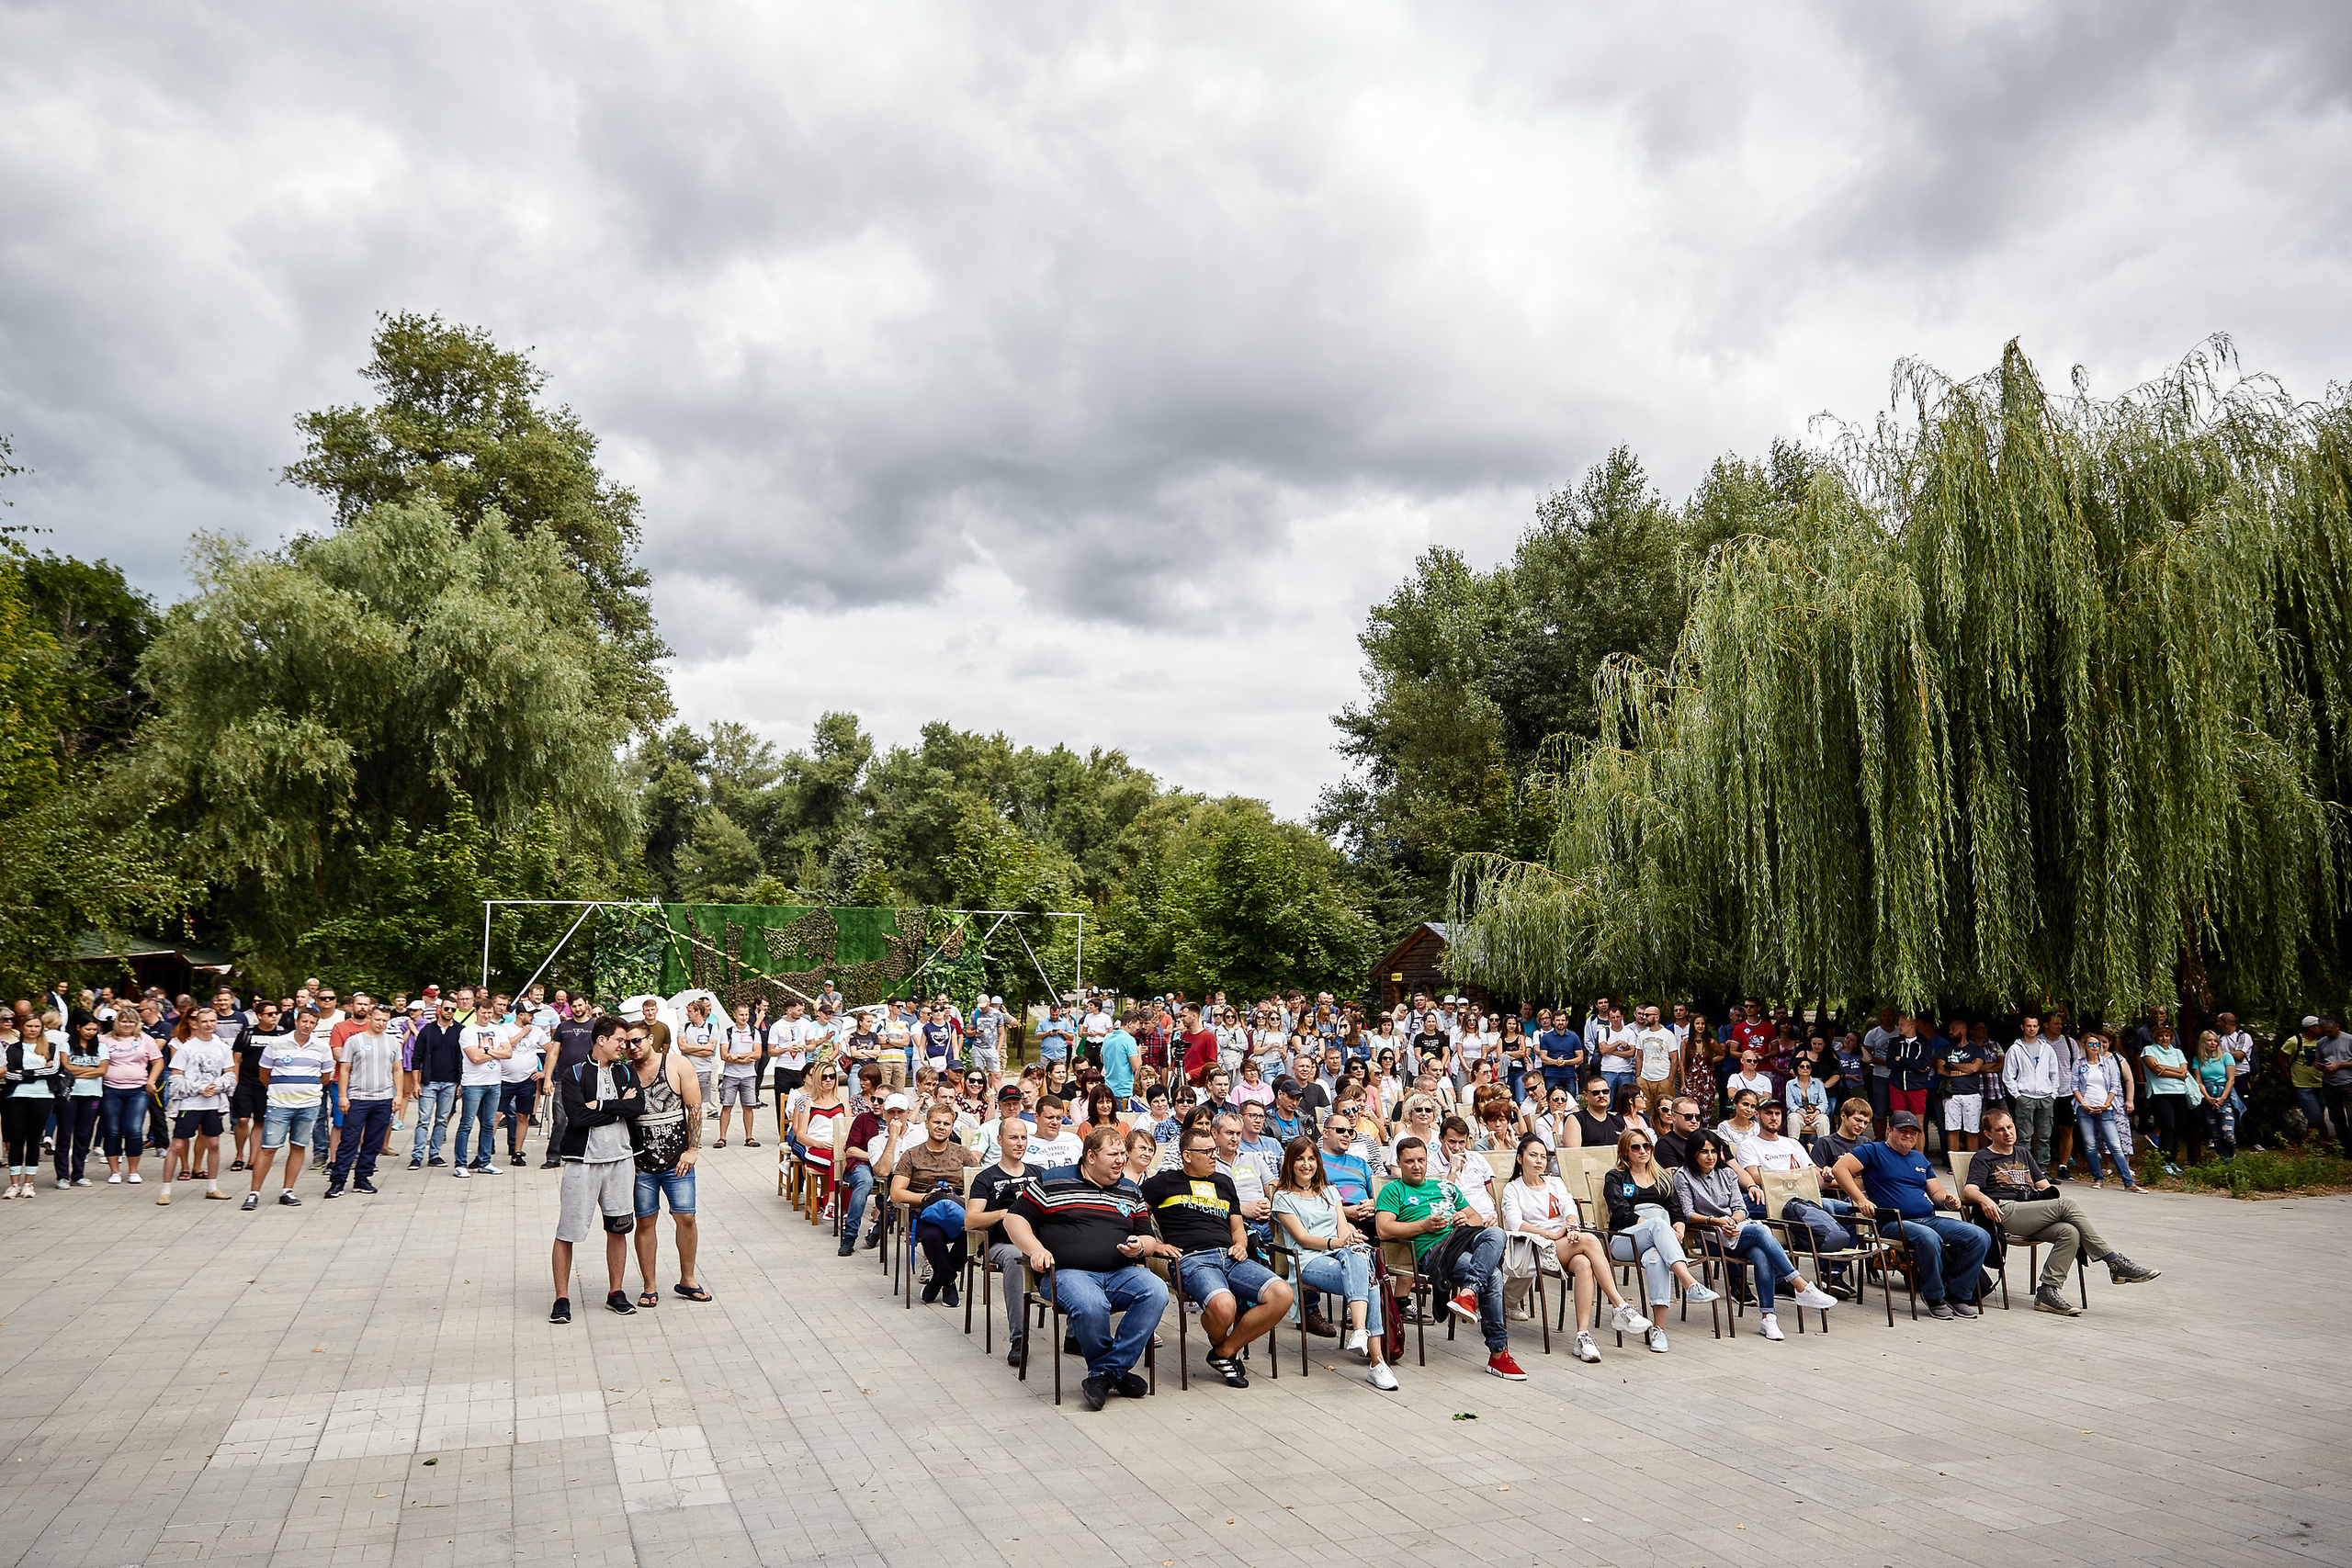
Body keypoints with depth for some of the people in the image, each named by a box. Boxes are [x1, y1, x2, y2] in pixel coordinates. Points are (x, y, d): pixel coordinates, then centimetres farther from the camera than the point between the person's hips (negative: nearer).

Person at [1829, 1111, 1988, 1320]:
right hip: (1894, 1222, -7)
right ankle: (1934, 1297, -15)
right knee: (1929, 1238, -37)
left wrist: (1947, 1200, 1)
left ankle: (1958, 1295, -5)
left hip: (1930, 1219, 7)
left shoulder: (1920, 1158, 26)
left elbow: (1936, 1192, 26)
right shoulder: (1874, 1151, 5)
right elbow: (1839, 1169, -7)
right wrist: (1860, 1200, -17)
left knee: (1978, 1236, -14)